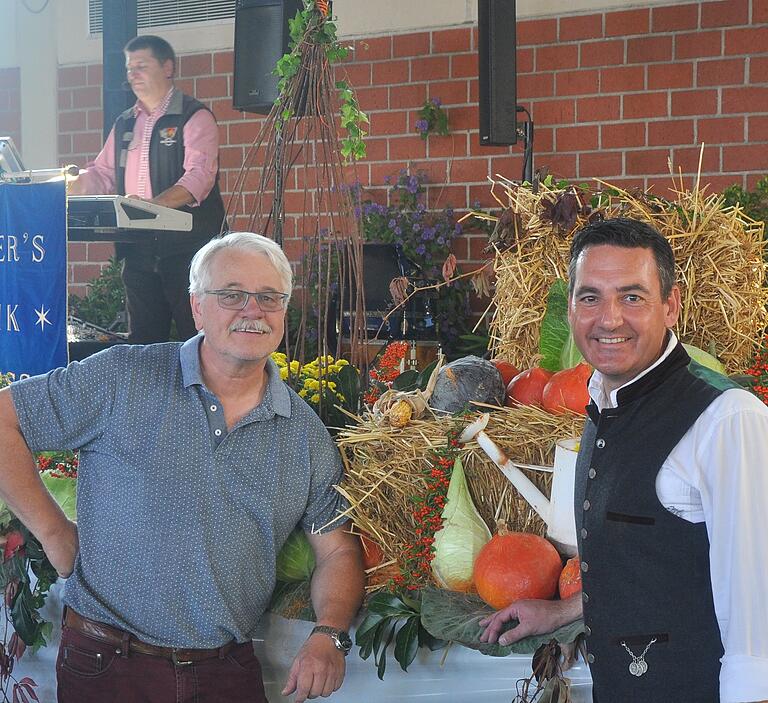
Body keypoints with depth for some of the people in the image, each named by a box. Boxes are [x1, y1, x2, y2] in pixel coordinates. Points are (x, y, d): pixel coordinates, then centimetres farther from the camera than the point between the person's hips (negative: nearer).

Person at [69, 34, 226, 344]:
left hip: (186, 245, -6)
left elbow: (199, 176, -17)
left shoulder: (195, 117, -4)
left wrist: (153, 204, -32)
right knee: (143, 341, 9)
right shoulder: (124, 124, 19)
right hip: (138, 248, 7)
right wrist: (72, 185, 0)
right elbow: (103, 174, 21)